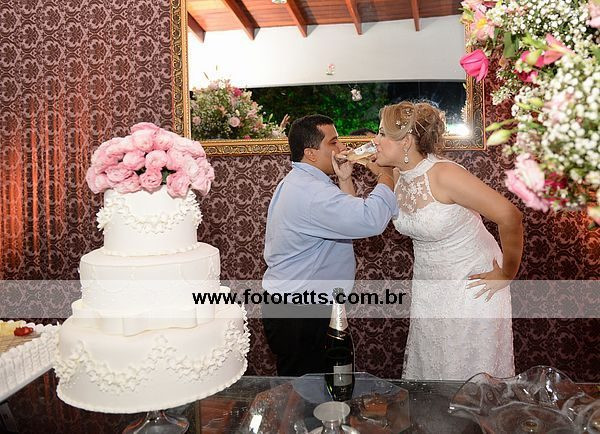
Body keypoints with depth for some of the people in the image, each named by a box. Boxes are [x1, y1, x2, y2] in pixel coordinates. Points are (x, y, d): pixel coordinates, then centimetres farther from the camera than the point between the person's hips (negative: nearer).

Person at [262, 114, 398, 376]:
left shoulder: (298, 182, 12)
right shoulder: (310, 192, -24)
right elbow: (371, 220, -33)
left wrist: (345, 179, -1)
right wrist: (386, 174, -16)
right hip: (298, 317, -10)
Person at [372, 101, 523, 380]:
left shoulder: (444, 174, -25)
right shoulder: (397, 177, -2)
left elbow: (509, 217, -24)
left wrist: (506, 275, -13)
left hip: (474, 286, -7)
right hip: (428, 290, 7)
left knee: (473, 375, 9)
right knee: (426, 369, 18)